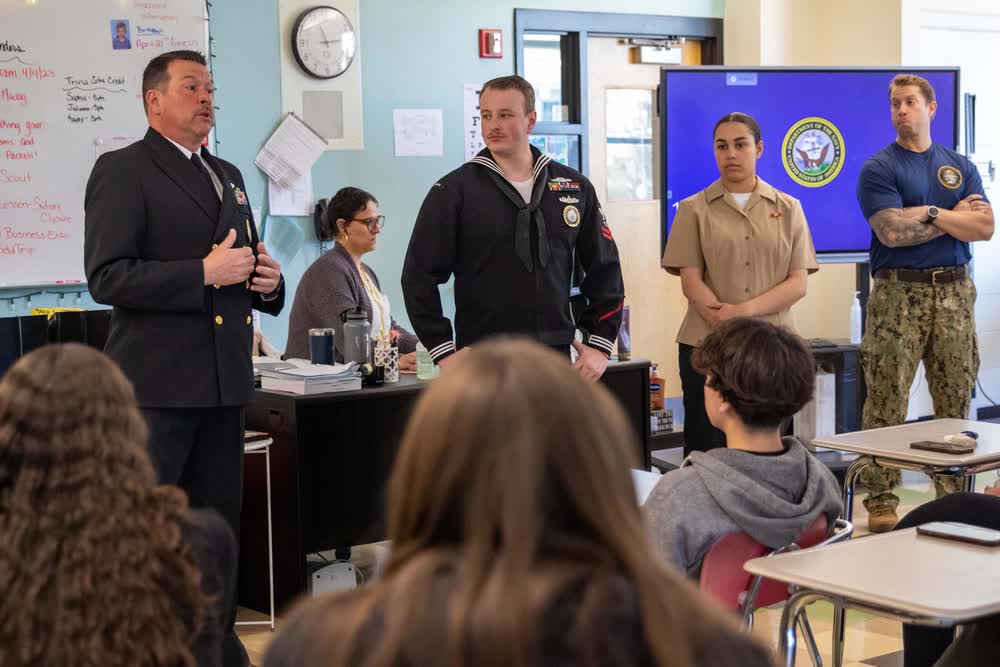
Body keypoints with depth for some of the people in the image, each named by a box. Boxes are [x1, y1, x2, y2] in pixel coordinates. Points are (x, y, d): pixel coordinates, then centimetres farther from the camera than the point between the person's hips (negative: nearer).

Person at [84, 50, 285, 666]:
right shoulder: (123, 171, -4)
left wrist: (267, 281, 5)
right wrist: (203, 273, -20)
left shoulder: (228, 176, 19)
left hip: (226, 380, 8)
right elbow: (107, 276, -15)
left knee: (219, 523, 13)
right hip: (157, 381, -7)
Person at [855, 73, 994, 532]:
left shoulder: (959, 166, 14)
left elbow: (985, 227, 2)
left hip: (954, 291, 4)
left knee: (956, 398, 6)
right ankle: (880, 500, 1)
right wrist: (955, 216, -5)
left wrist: (929, 214, -8)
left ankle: (954, 491, 15)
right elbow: (891, 230, -14)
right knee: (887, 399, -5)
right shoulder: (878, 168, 1)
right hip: (898, 292, -4)